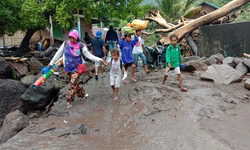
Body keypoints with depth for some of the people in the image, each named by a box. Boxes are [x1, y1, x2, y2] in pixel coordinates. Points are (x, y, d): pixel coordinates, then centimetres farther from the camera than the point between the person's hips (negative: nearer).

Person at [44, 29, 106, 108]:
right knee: (75, 83, 14)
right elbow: (58, 54, 4)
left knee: (73, 84, -12)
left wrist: (99, 59, -17)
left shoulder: (81, 46, -9)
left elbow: (89, 55, -7)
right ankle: (82, 94, 37)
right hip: (67, 68, 4)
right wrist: (51, 64, 6)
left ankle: (69, 101, -2)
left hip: (76, 68, -3)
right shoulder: (65, 44, -2)